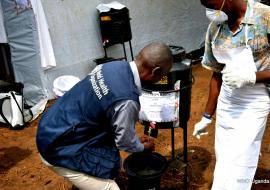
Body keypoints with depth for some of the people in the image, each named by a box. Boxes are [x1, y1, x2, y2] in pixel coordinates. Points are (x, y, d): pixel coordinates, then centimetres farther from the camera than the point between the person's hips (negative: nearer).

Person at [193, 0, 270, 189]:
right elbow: (217, 75, 10)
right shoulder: (214, 27, 1)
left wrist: (252, 76, -27)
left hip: (252, 107, -4)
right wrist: (207, 116, 13)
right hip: (225, 105, 5)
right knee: (224, 166, 14)